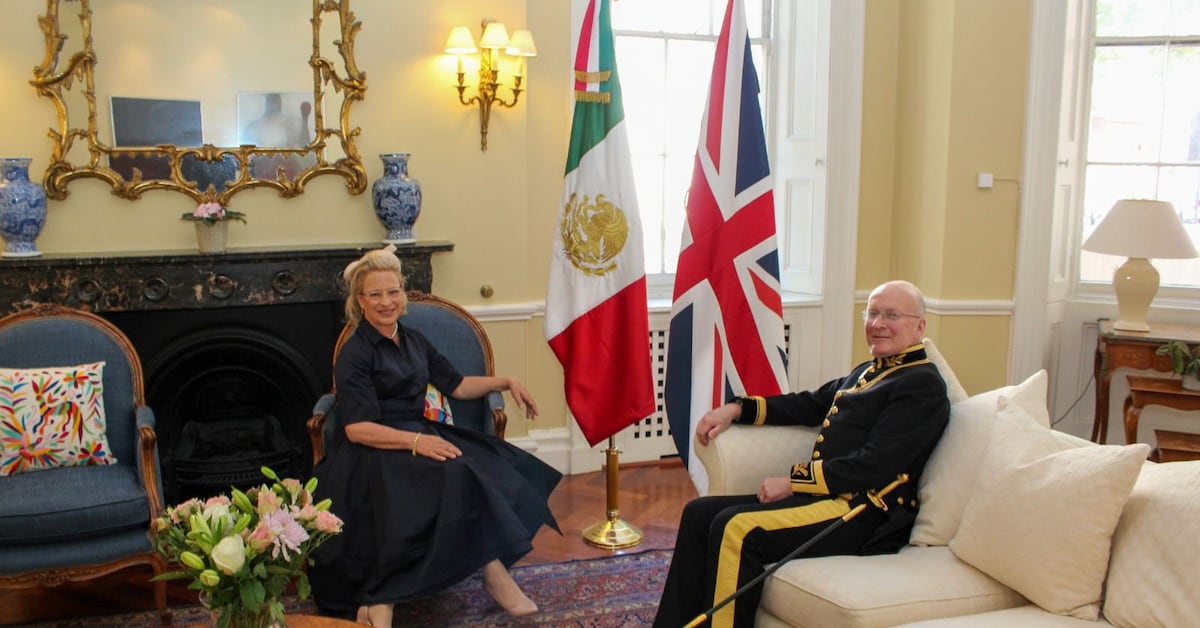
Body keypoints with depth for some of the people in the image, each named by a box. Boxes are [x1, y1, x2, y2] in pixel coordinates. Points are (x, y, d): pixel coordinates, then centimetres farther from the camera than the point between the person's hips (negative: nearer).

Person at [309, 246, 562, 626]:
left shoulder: (413, 342, 16)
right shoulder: (355, 354, -6)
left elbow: (456, 386, 21)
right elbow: (356, 428, -15)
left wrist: (506, 382, 9)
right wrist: (415, 441, -26)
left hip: (420, 435, 7)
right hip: (375, 451, -7)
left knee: (490, 467, -21)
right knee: (457, 474, -33)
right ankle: (492, 570, -21)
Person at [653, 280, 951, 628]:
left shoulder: (923, 385, -8)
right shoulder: (868, 370, 22)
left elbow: (875, 466, -17)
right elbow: (810, 405, 25)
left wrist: (793, 481, -16)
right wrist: (737, 408, 11)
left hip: (865, 512, -10)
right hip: (822, 495, 10)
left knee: (735, 528, -26)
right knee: (699, 513, 0)